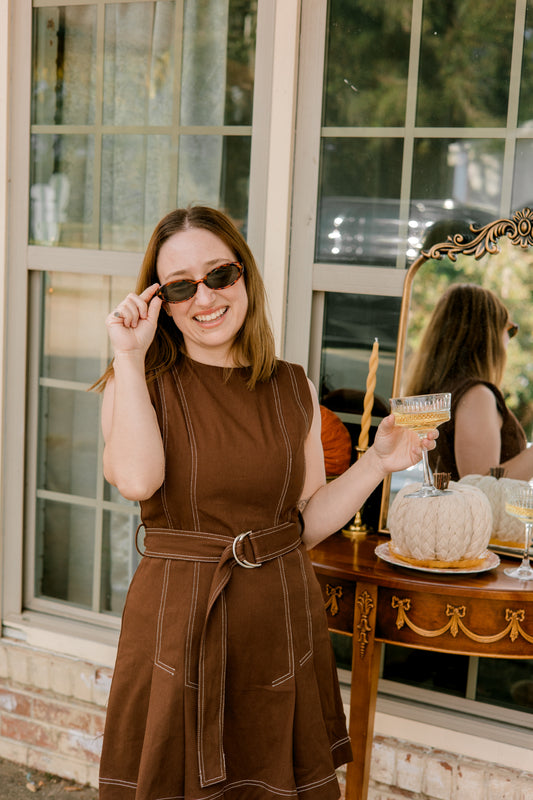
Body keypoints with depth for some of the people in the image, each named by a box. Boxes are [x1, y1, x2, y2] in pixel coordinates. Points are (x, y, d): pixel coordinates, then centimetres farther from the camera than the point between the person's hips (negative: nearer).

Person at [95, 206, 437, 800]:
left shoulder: (294, 391, 5)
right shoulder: (139, 384, -3)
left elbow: (307, 522, 6)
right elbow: (136, 479, -25)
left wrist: (379, 461, -6)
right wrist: (130, 356, -17)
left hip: (281, 622, 3)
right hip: (177, 625, -2)